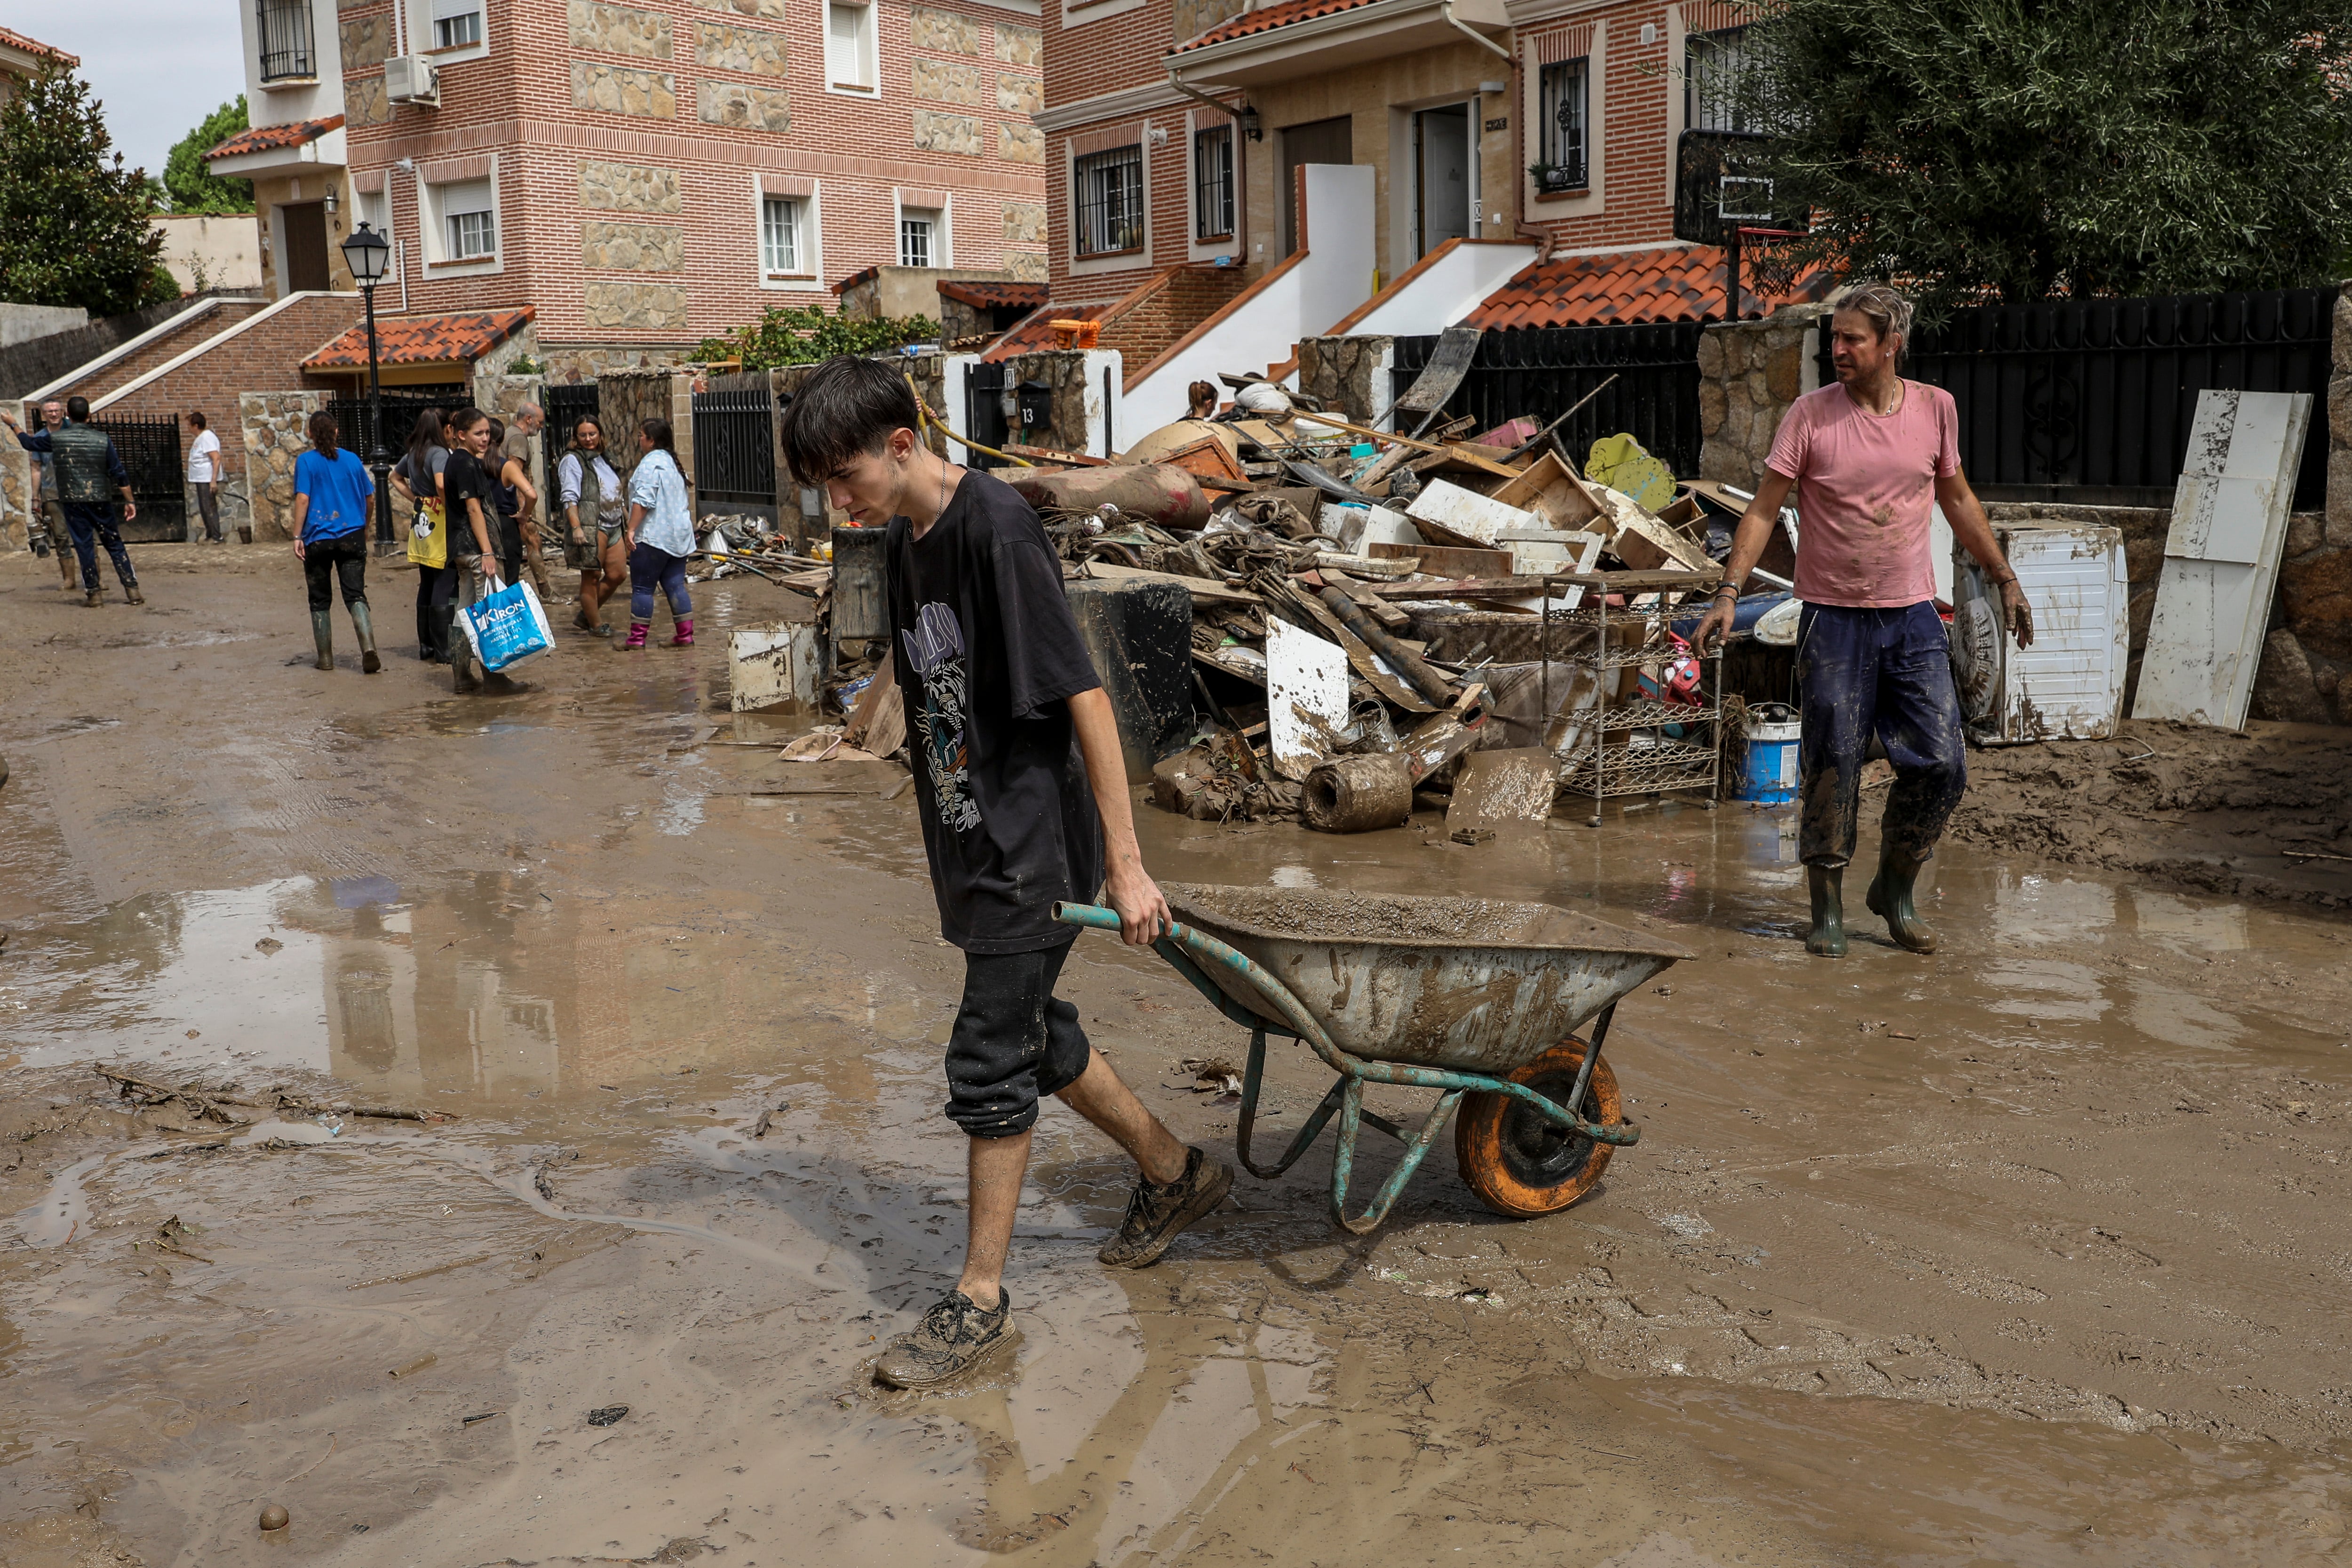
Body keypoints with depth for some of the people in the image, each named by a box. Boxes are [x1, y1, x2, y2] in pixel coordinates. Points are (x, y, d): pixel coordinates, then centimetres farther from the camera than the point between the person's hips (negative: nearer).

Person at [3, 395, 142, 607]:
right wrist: (129, 501, 2)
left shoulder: (56, 438, -3)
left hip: (72, 502, 0)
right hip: (100, 501, 0)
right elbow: (119, 474, -4)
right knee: (114, 544, 6)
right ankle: (132, 589, 1)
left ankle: (94, 593, 4)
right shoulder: (103, 439, -4)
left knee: (84, 545, 4)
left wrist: (13, 424, 34)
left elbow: (29, 443, 17)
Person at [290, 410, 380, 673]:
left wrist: (297, 537, -8)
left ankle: (326, 658, 15)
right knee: (355, 595, 0)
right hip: (352, 538, 2)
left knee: (320, 601, 10)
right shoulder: (353, 460, 4)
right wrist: (364, 527, 26)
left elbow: (302, 499, -12)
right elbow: (370, 497, 10)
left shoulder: (306, 461, -5)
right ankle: (368, 649, -22)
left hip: (318, 539, -2)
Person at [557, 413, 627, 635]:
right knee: (592, 577, -2)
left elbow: (618, 496, 28)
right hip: (590, 527, -8)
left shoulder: (604, 459, 21)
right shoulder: (572, 461, -3)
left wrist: (628, 520, 25)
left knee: (618, 574, 5)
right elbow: (569, 497, -13)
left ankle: (586, 615, 20)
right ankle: (596, 625, 9)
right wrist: (576, 527, -23)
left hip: (613, 526, 8)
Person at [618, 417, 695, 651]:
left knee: (642, 588, -4)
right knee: (675, 585, 8)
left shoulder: (650, 463, -11)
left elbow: (643, 500, -21)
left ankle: (637, 638, -3)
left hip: (653, 537, -9)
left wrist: (631, 529, -20)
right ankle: (686, 635, 6)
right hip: (679, 536, 9)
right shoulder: (673, 462, 18)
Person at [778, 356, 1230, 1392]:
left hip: (1033, 845, -9)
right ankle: (1176, 1173, 40)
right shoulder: (904, 541, 7)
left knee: (989, 1062, -2)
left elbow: (1083, 697, -21)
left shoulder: (996, 529, -20)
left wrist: (1127, 865, -20)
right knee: (1036, 1034, 19)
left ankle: (981, 1300, 13)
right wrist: (942, 821, 18)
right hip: (973, 842, 9)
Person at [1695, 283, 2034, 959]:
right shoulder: (1810, 415, -5)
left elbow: (1958, 500, 17)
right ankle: (1827, 909, 14)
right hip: (1834, 618, -3)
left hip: (1914, 618, 3)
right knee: (1831, 769, 1)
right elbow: (1764, 509, -5)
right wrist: (1730, 591, -15)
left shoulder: (1935, 408, 4)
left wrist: (2006, 580, 20)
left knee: (1940, 765, 2)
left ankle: (1895, 890, 22)